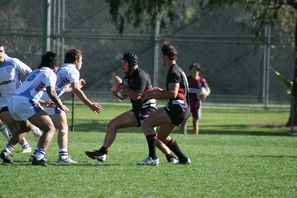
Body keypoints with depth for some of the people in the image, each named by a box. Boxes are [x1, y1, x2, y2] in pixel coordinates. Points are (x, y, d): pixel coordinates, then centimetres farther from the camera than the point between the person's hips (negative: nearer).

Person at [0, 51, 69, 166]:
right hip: (25, 103, -8)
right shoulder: (49, 73, 3)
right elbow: (51, 93, -10)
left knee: (25, 127, 34)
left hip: (12, 100, 8)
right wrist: (61, 107, 3)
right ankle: (38, 157, -22)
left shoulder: (35, 72, 28)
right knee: (50, 129, -3)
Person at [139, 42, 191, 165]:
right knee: (162, 136, 21)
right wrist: (161, 91, 20)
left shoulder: (174, 72, -12)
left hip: (177, 108, -11)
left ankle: (152, 157, -22)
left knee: (146, 124, -16)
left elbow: (173, 94, -23)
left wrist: (153, 96, -18)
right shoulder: (177, 70, 21)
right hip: (181, 109, 11)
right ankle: (183, 159, 22)